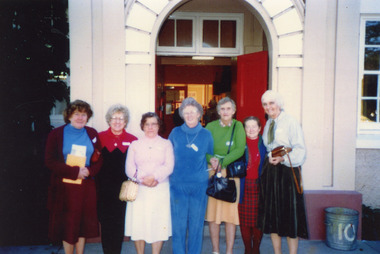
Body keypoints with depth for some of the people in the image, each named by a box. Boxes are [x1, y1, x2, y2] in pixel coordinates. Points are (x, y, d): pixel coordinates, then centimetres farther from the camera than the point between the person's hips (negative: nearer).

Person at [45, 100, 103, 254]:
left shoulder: (92, 134, 8)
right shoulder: (56, 134, 0)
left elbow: (99, 159, 8)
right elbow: (50, 161, -6)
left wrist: (90, 171, -13)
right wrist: (75, 171, -16)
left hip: (86, 186, 3)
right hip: (64, 187, -2)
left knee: (83, 224, 10)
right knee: (67, 225, 5)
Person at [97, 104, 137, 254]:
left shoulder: (132, 141, 3)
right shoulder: (99, 138, 2)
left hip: (123, 188, 0)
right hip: (104, 188, 0)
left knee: (120, 223, 8)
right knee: (105, 221, 6)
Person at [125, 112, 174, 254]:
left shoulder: (166, 144, 13)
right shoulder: (135, 145, 15)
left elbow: (169, 166, -1)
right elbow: (129, 168, 4)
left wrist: (154, 177, -16)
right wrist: (142, 179, -13)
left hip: (160, 189, -1)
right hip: (139, 189, 1)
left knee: (158, 223, -1)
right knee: (138, 222, 0)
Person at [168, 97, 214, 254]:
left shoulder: (206, 134, 4)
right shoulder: (175, 132, 4)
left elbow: (211, 156, 16)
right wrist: (171, 171, 7)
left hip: (199, 184, 0)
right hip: (178, 184, 0)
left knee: (196, 222, 8)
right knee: (178, 222, 3)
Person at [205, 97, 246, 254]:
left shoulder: (238, 126, 4)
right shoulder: (211, 126, 6)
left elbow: (240, 150, -7)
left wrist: (222, 162, -15)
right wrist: (211, 159, -17)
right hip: (212, 172, 1)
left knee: (231, 210, 0)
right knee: (212, 211, 3)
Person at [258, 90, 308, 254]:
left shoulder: (290, 122, -8)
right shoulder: (268, 124, 13)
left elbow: (300, 150, -13)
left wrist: (282, 158, -25)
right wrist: (270, 158, 4)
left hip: (287, 170, -6)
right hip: (269, 170, 7)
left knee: (289, 214, 0)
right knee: (272, 214, 11)